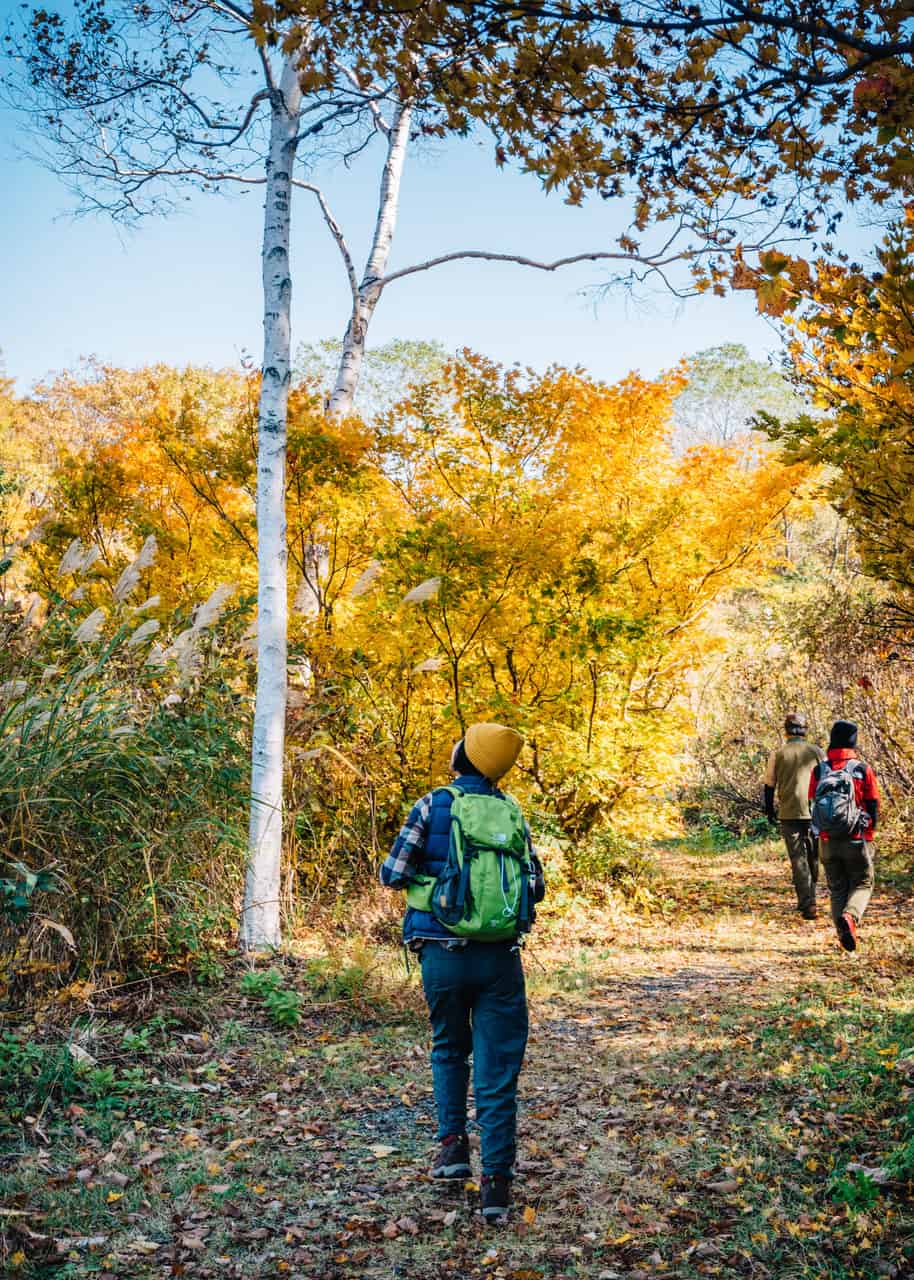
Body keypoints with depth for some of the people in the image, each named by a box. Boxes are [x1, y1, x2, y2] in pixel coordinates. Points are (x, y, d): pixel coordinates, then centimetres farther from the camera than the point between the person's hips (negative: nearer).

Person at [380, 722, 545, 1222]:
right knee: (498, 1068, 6)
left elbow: (393, 874, -6)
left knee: (449, 1049, 24)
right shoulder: (512, 813, 5)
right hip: (500, 957, 1)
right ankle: (495, 1181, 3)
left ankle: (453, 1143, 17)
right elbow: (535, 887, 5)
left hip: (444, 954, -1)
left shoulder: (432, 806, -4)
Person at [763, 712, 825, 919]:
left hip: (789, 814, -1)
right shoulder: (817, 752, 3)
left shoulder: (777, 754, 0)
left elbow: (769, 785, 4)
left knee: (798, 859, 0)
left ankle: (807, 904, -10)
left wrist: (769, 811, 17)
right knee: (812, 858, 16)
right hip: (815, 813, 1)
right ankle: (807, 900, 25)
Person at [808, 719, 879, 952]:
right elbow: (874, 805, -1)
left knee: (837, 888, 14)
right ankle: (850, 916, -15)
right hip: (856, 840, -2)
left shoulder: (819, 770, 1)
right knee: (862, 884, 12)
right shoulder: (862, 769, -6)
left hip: (827, 841, 2)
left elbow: (813, 805, 5)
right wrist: (869, 834, 12)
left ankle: (844, 934, 6)